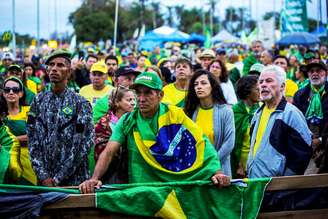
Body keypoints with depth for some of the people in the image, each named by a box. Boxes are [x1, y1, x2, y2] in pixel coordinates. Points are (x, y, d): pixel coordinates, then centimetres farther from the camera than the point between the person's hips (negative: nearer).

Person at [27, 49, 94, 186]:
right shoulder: (39, 101, 6)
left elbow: (82, 146, -9)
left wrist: (58, 179, -13)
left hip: (73, 179, -3)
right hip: (43, 180, 3)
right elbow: (32, 140, 2)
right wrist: (43, 176, -8)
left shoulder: (80, 104, -4)